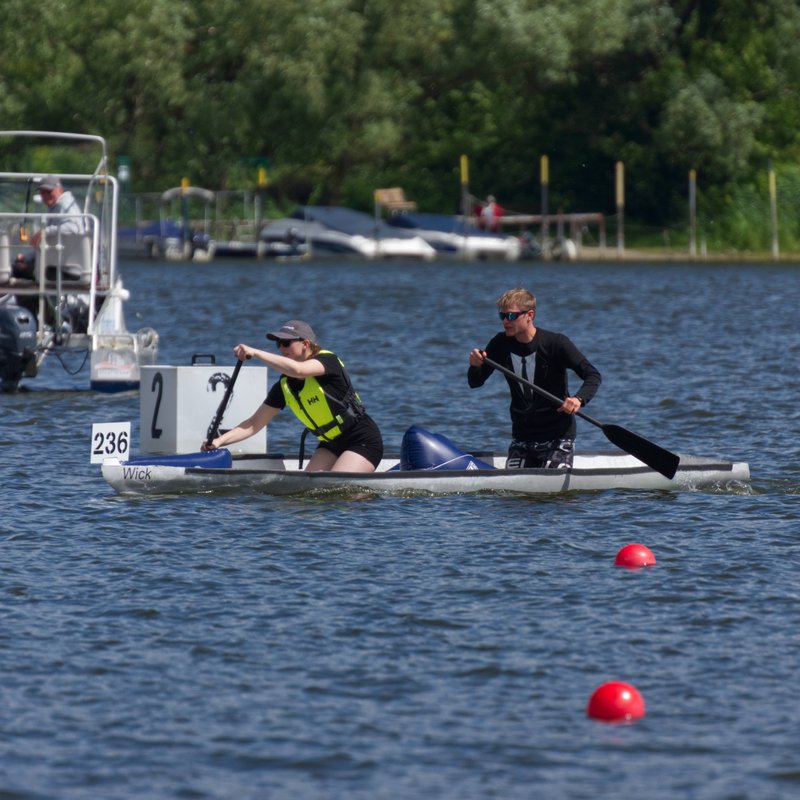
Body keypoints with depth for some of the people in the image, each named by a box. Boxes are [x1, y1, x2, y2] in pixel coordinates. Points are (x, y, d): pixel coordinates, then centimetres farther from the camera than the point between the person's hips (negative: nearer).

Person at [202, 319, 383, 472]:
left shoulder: (328, 360, -16)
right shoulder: (284, 388, 2)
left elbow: (297, 370, -38)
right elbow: (254, 424, 2)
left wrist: (255, 353, -36)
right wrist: (219, 441, -12)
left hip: (363, 440, -7)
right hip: (331, 445, 7)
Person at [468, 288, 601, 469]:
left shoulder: (555, 344, -14)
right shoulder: (501, 344, -1)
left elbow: (593, 375, -17)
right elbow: (475, 383, 5)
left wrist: (579, 399, -37)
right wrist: (475, 366, -19)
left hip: (557, 435, -4)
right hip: (522, 437, 4)